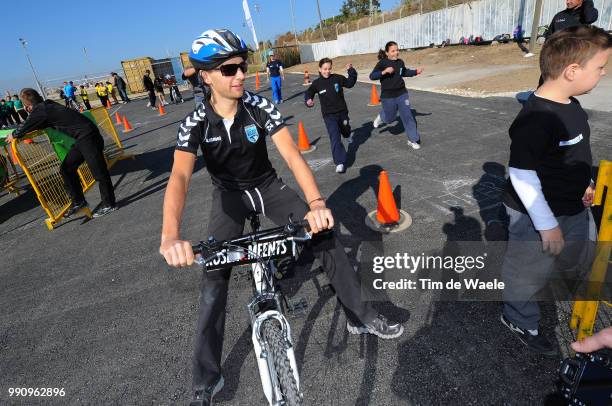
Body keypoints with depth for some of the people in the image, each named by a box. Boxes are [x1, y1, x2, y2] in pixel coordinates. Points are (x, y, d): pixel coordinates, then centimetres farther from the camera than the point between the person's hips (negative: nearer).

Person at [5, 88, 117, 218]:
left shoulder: (40, 110, -9)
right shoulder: (47, 106, 16)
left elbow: (26, 127, -1)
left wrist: (13, 135, 18)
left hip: (87, 136, -10)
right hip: (81, 139, 10)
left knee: (99, 171, -5)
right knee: (66, 168, 12)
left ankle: (109, 204, 4)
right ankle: (78, 201, 19)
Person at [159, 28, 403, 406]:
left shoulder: (260, 106, -17)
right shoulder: (196, 122, -19)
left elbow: (291, 152, -27)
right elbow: (180, 177, -33)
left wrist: (317, 202, -44)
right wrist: (171, 236, -52)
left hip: (267, 185, 1)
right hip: (229, 195, -1)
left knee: (326, 236, -12)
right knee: (214, 278, -13)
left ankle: (362, 317, 9)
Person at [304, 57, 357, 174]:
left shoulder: (337, 78, -4)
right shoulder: (317, 83, -7)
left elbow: (350, 83, 9)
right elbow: (308, 93, 7)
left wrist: (351, 71, -6)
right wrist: (308, 100, -14)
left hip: (342, 112, 3)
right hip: (329, 115, -3)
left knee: (346, 132, 25)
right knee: (335, 137, -17)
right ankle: (340, 162, -18)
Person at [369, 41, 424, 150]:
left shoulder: (400, 62, 3)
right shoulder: (382, 63, -11)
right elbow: (372, 76, -19)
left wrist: (416, 71, 9)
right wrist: (384, 71, -31)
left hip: (402, 94, 4)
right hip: (388, 96, -3)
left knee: (407, 116, -2)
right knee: (389, 118, 13)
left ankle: (413, 140, 8)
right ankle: (381, 117, 51)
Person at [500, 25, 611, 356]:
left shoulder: (570, 105, 1)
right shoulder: (535, 119, -30)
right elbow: (522, 176, -28)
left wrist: (582, 183, 20)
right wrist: (547, 224, -23)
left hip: (575, 209, 9)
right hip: (538, 216, -9)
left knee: (581, 261, 29)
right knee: (530, 272, 14)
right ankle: (520, 320, 39)